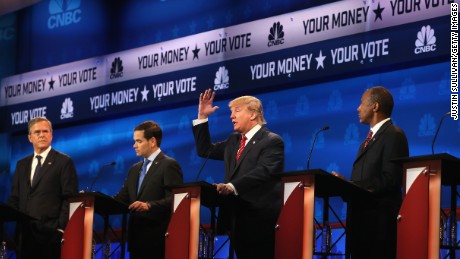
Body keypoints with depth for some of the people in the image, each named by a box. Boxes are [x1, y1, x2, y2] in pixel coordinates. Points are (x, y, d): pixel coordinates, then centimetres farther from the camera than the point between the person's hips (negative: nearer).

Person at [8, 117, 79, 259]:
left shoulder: (64, 162, 1)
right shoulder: (22, 164, 19)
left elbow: (70, 198, -4)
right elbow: (14, 198, 17)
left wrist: (61, 228, -12)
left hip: (50, 231, -5)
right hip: (24, 231, 5)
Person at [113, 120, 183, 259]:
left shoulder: (169, 165, -5)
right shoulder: (135, 169, 21)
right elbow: (122, 198, 14)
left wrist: (148, 206, -27)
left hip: (156, 238, -8)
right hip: (136, 234, 8)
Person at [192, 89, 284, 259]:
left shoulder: (272, 141, -7)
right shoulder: (234, 140, 21)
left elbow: (263, 172, -22)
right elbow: (205, 150, 24)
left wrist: (232, 186, -34)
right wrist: (202, 117, 16)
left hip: (260, 220, -8)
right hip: (238, 219, 8)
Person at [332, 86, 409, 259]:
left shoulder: (394, 135, -7)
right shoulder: (371, 137, 24)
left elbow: (389, 179, -17)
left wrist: (352, 186, -18)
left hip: (379, 218, -9)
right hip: (362, 217, 9)